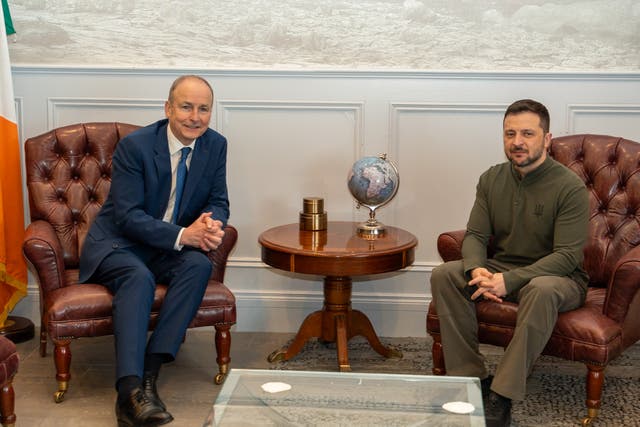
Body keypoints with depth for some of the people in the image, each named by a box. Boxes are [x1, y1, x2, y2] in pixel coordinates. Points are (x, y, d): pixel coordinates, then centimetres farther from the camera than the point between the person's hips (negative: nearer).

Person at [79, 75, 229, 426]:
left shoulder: (216, 145, -1)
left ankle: (149, 373, -31)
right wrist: (182, 235, -31)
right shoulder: (134, 146, -16)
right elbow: (128, 216, -19)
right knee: (138, 277, -35)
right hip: (118, 242, -4)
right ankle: (130, 390, -42)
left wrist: (210, 224, -21)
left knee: (199, 265, -28)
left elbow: (218, 201, 5)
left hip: (172, 248, 4)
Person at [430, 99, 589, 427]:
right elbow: (475, 235, 1)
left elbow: (567, 255, -21)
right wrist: (476, 269, -24)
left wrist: (509, 281, -32)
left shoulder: (569, 188, -15)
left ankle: (501, 397, -32)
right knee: (444, 275, -19)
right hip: (500, 268, 5)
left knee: (541, 290, -40)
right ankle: (471, 379, -18)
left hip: (556, 277, -5)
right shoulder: (492, 179, 1)